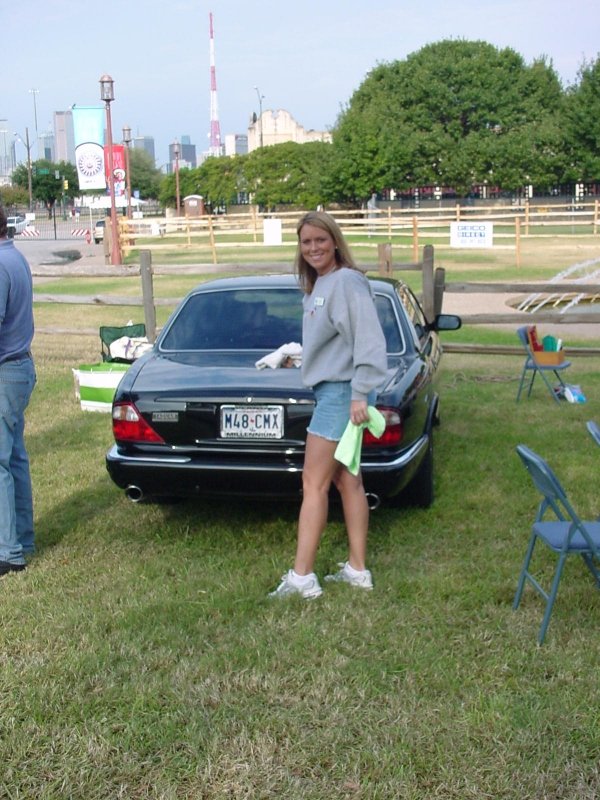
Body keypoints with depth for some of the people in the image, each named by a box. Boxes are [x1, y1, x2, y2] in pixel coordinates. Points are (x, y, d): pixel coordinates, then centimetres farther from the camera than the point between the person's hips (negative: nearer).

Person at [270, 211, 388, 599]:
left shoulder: (347, 282, -14)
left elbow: (369, 342, -20)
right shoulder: (317, 285, 15)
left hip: (343, 393, -10)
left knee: (314, 484, -6)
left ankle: (302, 577, 1)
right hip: (329, 389, 10)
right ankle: (358, 569, 22)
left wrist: (360, 394, -24)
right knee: (347, 481, 13)